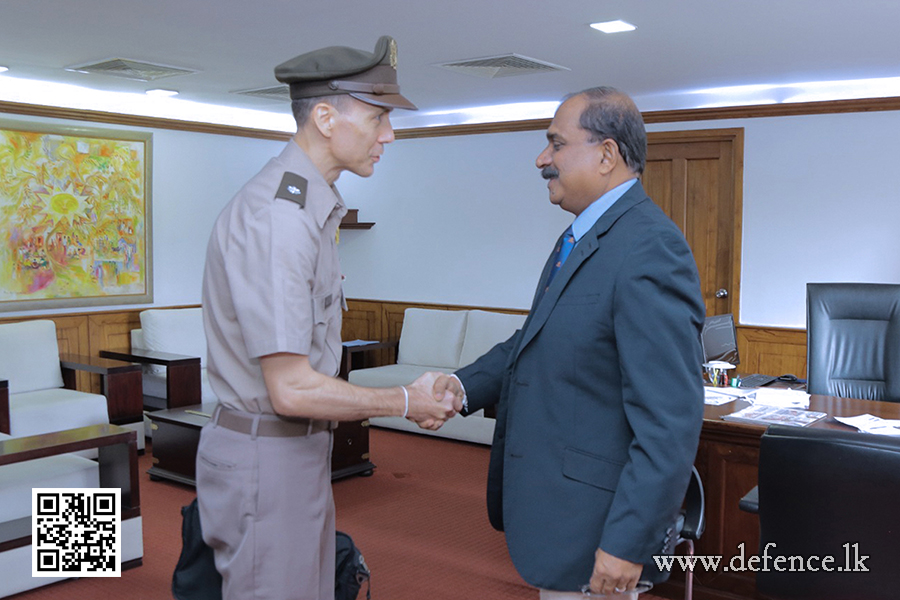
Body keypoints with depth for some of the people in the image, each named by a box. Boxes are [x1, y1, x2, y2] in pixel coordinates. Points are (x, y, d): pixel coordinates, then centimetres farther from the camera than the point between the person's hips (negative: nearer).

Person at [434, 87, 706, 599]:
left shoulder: (649, 249, -23)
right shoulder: (582, 237, 10)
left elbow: (671, 418, -26)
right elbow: (537, 340, 16)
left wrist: (628, 543, -24)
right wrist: (466, 385, 0)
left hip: (592, 525, -9)